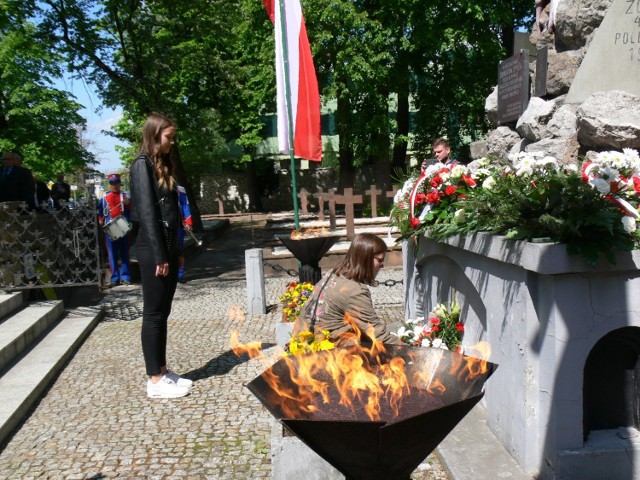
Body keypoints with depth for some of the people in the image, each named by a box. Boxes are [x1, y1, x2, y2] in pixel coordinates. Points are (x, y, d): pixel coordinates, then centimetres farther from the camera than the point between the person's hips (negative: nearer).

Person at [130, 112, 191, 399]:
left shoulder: (162, 165, 17)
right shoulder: (142, 165, -10)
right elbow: (146, 212, -16)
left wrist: (176, 251, 14)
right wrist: (159, 255, -18)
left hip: (168, 246, 9)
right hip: (152, 249, -9)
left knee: (163, 312, 12)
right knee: (154, 313, -3)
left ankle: (162, 371, 21)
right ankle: (155, 381, 5)